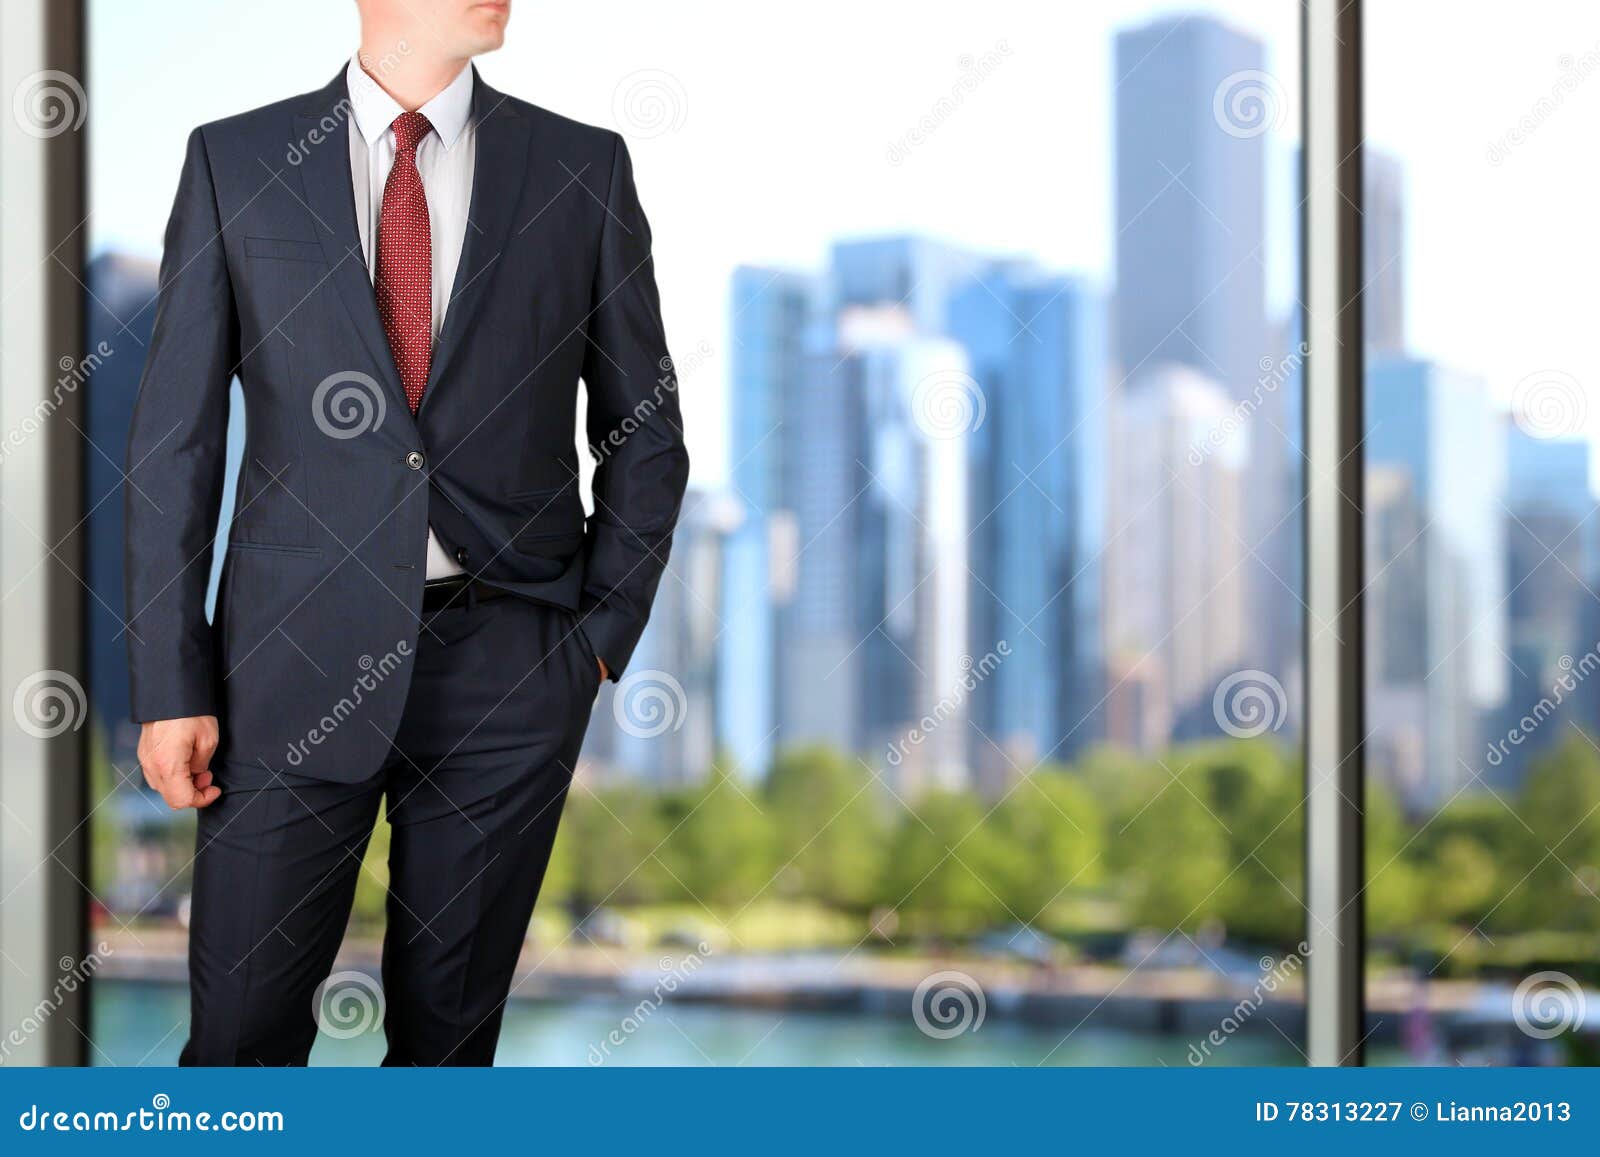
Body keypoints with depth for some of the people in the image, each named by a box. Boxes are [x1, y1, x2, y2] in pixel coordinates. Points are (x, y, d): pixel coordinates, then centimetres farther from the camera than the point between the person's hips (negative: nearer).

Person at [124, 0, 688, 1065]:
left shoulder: (583, 170, 4)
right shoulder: (235, 162, 2)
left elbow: (645, 434, 9)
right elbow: (176, 438, 2)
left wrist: (602, 638, 0)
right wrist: (171, 685, -2)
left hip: (507, 668, 1)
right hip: (297, 658, -1)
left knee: (448, 1029, 10)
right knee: (242, 1035, 3)